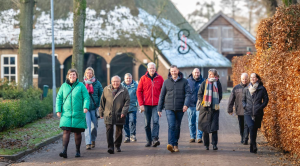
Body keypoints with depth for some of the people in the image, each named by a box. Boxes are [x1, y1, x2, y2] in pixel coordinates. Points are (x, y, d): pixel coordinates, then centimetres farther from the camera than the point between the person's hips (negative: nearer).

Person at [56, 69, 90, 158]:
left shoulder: (81, 85, 1)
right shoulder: (64, 86, 7)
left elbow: (86, 97, -2)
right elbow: (59, 98, 10)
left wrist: (85, 107, -19)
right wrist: (58, 110, 2)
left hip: (78, 114, -1)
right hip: (66, 114, 1)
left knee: (77, 133, 6)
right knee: (66, 131, -10)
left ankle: (78, 151, 17)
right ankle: (64, 151, -16)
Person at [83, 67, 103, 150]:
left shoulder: (97, 83, 4)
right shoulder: (82, 83, 5)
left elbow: (101, 95, 7)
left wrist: (99, 105, -2)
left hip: (94, 107, 1)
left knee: (94, 125, 8)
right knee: (87, 125, -11)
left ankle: (93, 140, 29)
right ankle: (88, 143, -13)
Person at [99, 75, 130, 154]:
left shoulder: (124, 91, 1)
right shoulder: (106, 90, 7)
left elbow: (127, 102, -1)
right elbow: (102, 101, 12)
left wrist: (124, 112, -13)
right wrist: (101, 112, 10)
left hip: (119, 115, 0)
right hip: (108, 114, 0)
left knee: (119, 131, 10)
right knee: (109, 130, -10)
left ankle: (118, 145, 28)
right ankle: (110, 147, -12)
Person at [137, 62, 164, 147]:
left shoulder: (160, 78, 4)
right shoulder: (143, 78, 3)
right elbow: (139, 91, 3)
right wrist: (141, 104, -3)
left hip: (156, 105, -1)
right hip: (146, 105, 1)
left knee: (156, 121, -14)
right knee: (147, 123, 6)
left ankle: (155, 139, -21)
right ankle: (149, 141, 14)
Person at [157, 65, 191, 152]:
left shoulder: (184, 81, 4)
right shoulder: (166, 82, 7)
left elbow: (188, 93, -4)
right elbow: (162, 95, 11)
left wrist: (186, 104, -21)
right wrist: (159, 109, 9)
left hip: (180, 109, 1)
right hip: (169, 108, -1)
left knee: (177, 126, 9)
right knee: (171, 125, -15)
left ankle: (175, 144, 21)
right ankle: (170, 144, -26)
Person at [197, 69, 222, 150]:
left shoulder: (218, 84, 6)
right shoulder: (204, 83, 6)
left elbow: (220, 96, 10)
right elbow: (199, 94, 7)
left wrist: (217, 103, -4)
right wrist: (203, 102, -7)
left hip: (215, 108, -1)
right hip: (205, 107, 1)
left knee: (214, 127, -8)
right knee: (205, 127, 4)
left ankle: (214, 144, -7)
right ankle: (206, 144, 13)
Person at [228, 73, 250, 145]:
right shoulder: (236, 88, 5)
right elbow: (231, 100, 7)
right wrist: (230, 109, 3)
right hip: (239, 111, 3)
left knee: (246, 125, -8)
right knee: (241, 126, 11)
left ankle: (245, 139, -9)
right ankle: (242, 138, 20)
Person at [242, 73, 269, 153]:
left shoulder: (262, 89, 1)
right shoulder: (246, 89, 8)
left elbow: (266, 100, 6)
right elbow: (243, 100, 18)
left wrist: (261, 107, -7)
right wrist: (244, 106, -1)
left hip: (258, 113, 0)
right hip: (248, 113, 0)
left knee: (255, 129, 6)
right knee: (251, 126, -23)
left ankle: (252, 148, 19)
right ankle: (254, 146, -18)